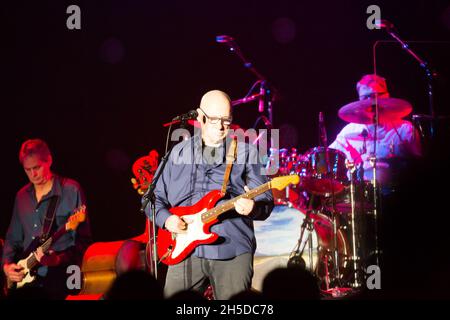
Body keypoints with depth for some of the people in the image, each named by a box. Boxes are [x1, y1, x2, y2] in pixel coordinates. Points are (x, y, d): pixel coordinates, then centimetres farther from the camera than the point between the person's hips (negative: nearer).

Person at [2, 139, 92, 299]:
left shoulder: (71, 190, -5)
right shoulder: (22, 196, 14)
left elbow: (83, 239, -8)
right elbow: (13, 238, 20)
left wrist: (58, 259, -22)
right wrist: (7, 264, 3)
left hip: (59, 277, -5)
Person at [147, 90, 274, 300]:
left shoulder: (246, 152, 6)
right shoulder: (179, 153, 12)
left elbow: (266, 202, 2)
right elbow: (155, 198, 16)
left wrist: (252, 207, -20)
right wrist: (166, 219, -4)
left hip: (233, 252, -1)